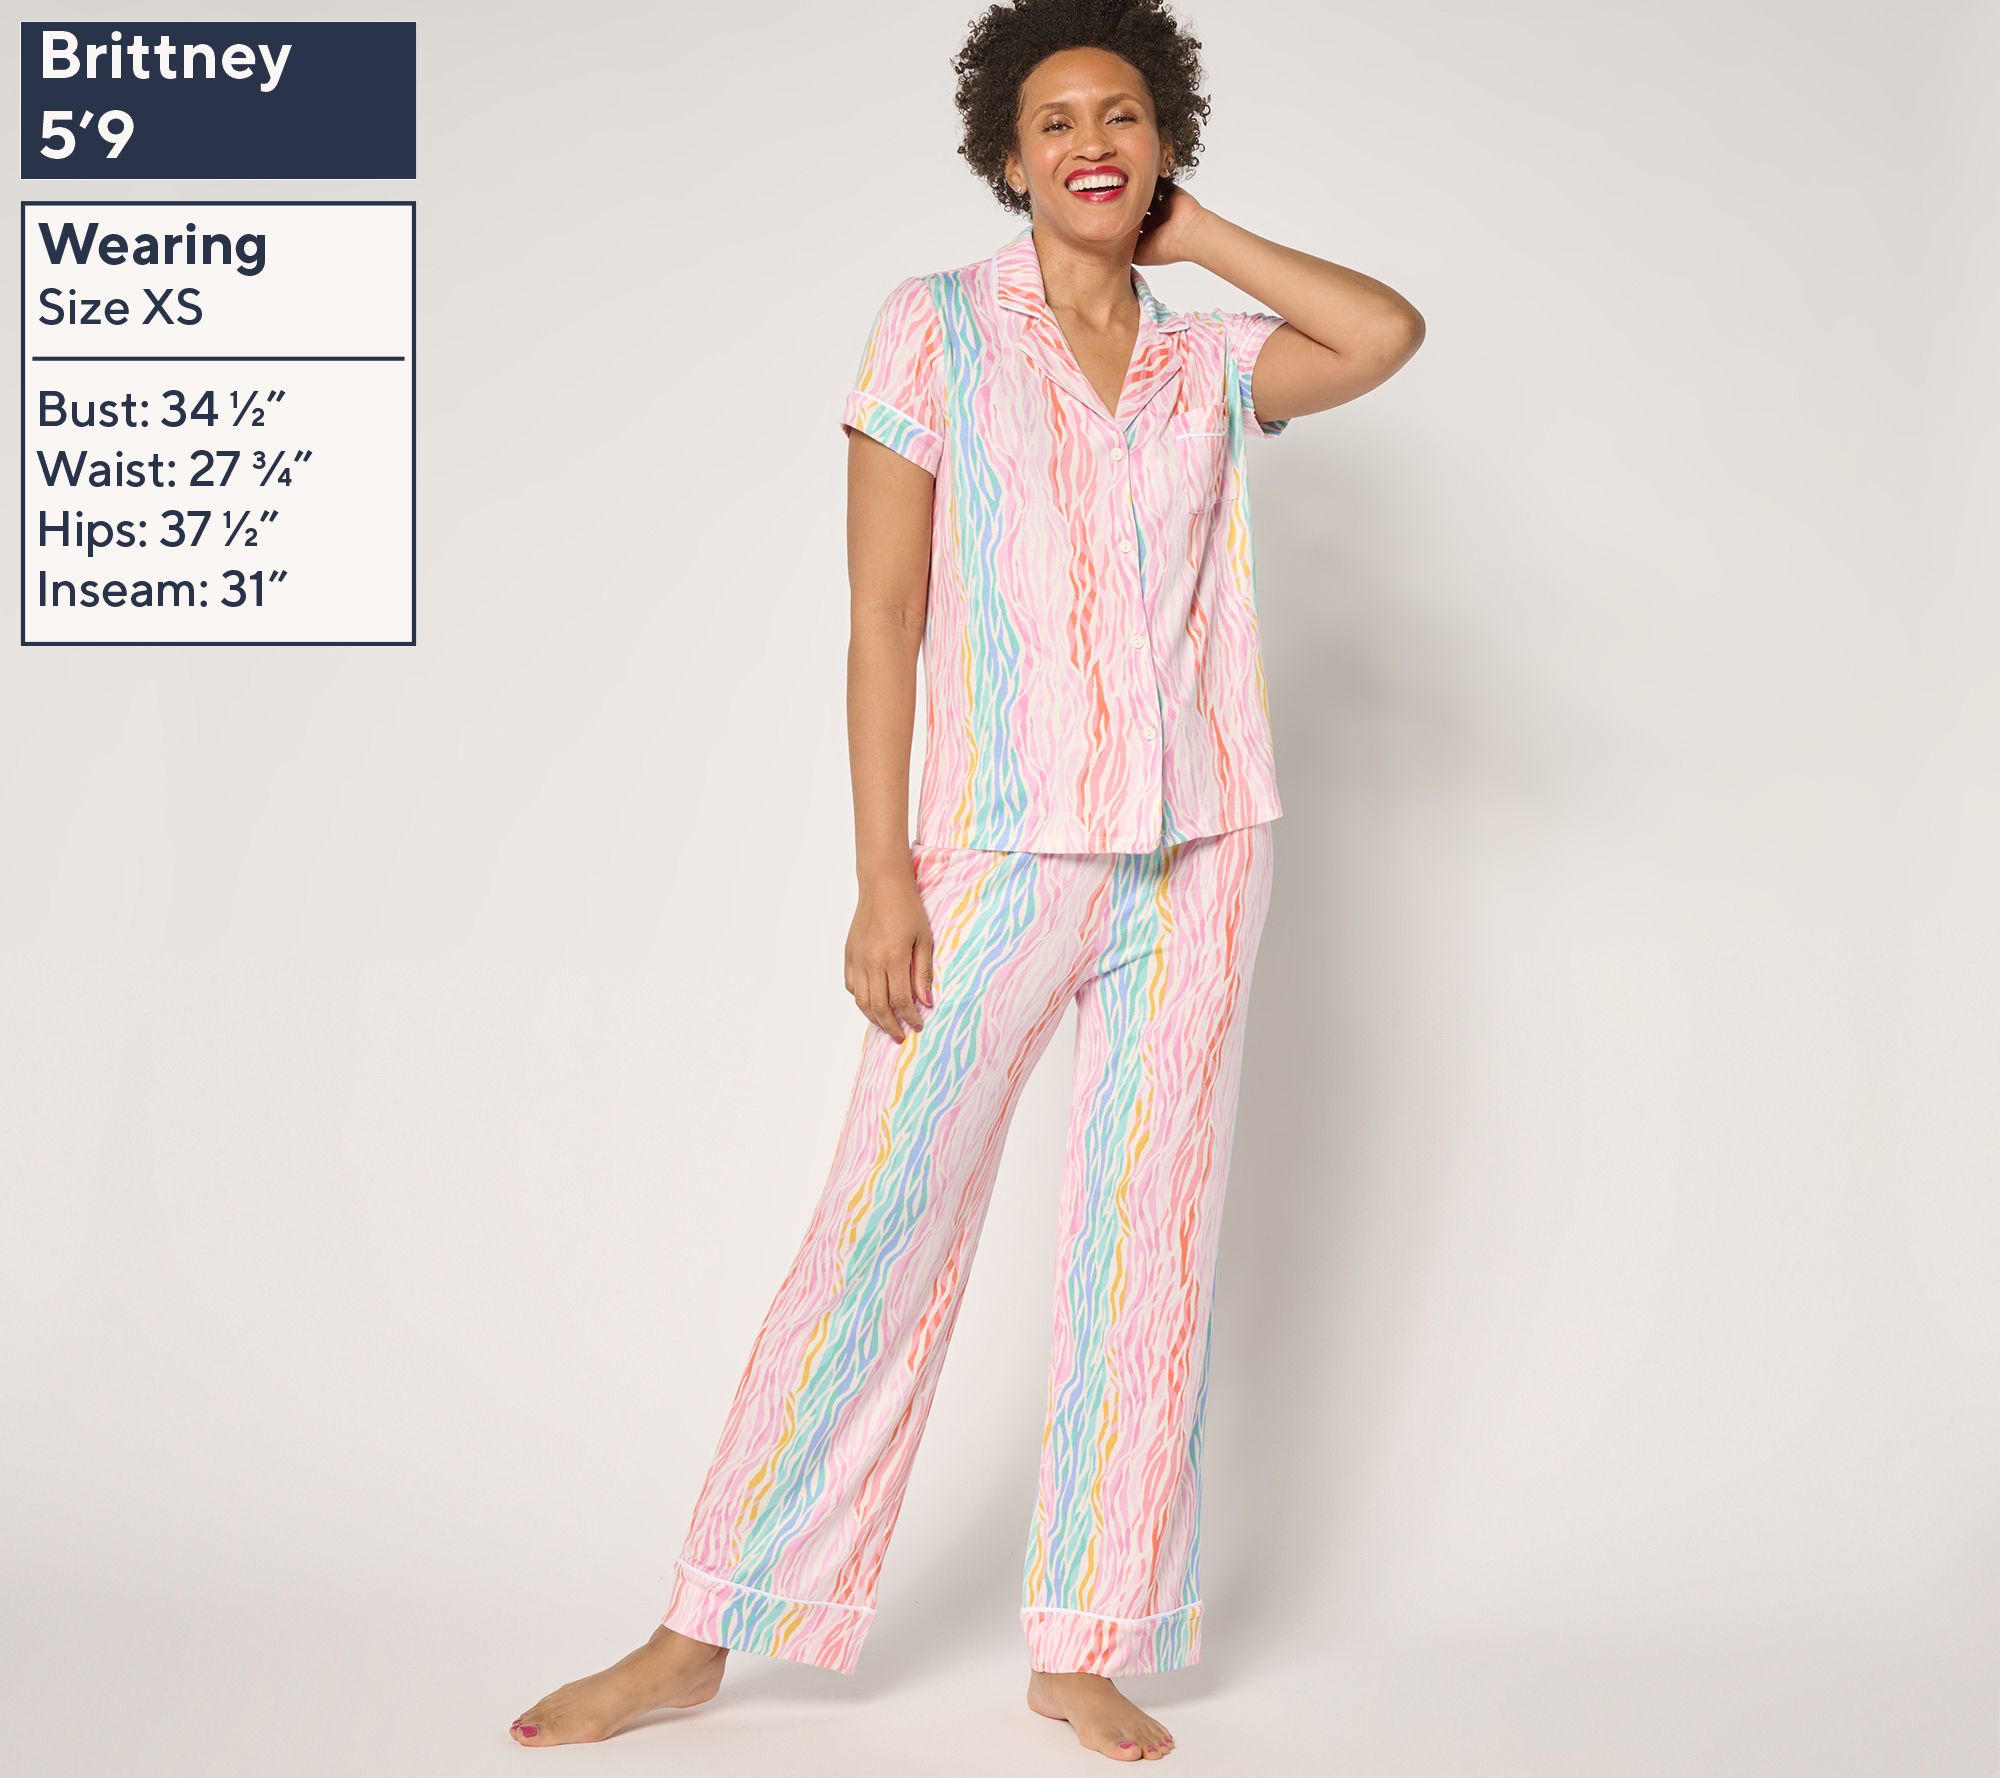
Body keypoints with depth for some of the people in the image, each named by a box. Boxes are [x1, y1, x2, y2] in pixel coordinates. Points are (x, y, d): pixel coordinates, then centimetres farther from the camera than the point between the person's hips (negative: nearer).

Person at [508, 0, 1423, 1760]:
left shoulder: (1211, 365, 10)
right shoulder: (937, 330, 1)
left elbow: (1391, 332, -7)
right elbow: (883, 618, -4)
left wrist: (1195, 230, 4)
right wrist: (884, 879, -10)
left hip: (1199, 853, 4)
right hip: (1003, 854, -3)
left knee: (1150, 1237, 5)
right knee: (888, 1220, -2)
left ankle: (1086, 1647, 15)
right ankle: (705, 1633, 10)